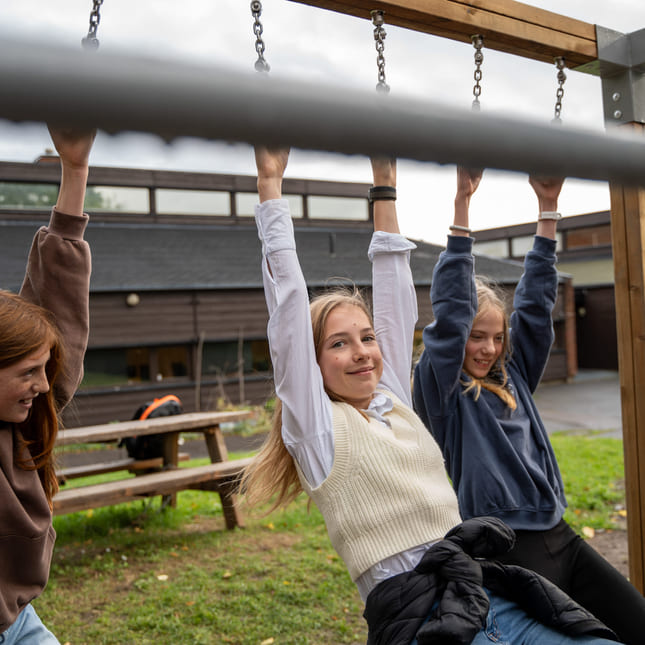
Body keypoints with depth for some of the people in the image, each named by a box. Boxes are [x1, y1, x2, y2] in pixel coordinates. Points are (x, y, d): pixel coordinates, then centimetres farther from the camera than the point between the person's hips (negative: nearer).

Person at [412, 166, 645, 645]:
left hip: (560, 537, 7)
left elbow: (535, 301, 8)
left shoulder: (511, 376, 10)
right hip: (509, 550, -7)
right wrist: (462, 201, -21)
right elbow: (451, 308, -17)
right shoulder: (444, 389, -7)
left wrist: (548, 207, 4)